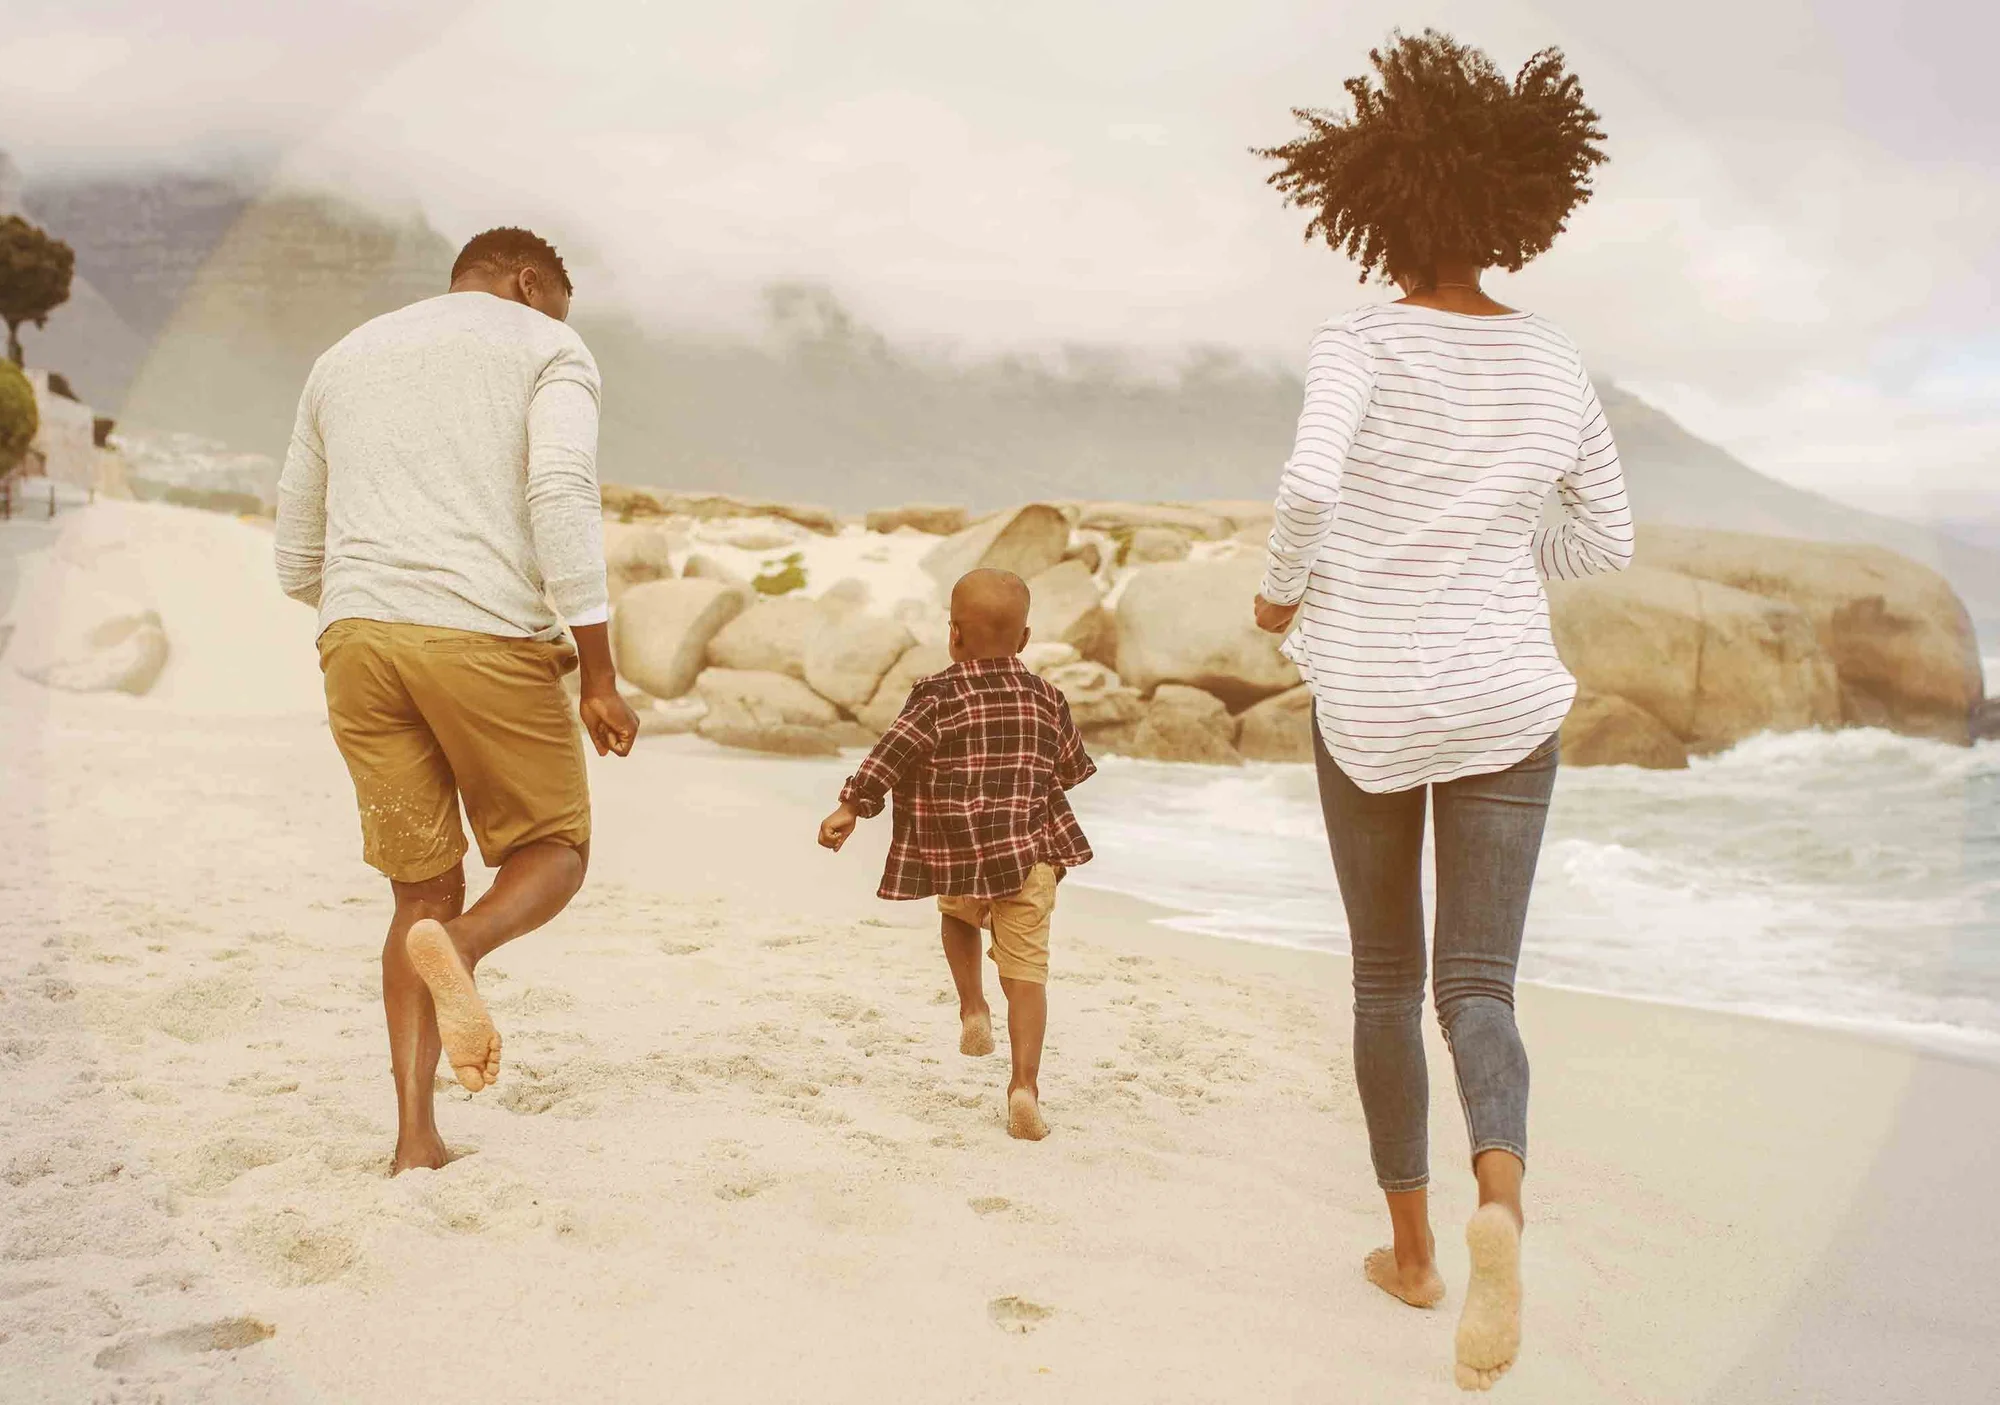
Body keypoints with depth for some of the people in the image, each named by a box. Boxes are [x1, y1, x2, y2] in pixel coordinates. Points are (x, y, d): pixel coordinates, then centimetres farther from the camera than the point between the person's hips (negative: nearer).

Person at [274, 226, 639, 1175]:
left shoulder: (344, 360, 26)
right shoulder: (549, 350, 10)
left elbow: (297, 564, 25)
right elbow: (561, 495, -10)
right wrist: (598, 678, -11)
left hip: (355, 636, 5)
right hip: (488, 637, -4)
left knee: (424, 891, 12)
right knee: (554, 847, 13)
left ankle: (414, 1135, 3)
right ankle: (460, 947, -20)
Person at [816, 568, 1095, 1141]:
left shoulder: (937, 697, -4)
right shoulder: (1045, 698, 8)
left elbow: (890, 755, -13)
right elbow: (1068, 770, 18)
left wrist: (849, 809, -10)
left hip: (956, 857, -1)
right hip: (1029, 854, 1)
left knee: (958, 915, 33)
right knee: (1026, 969, -1)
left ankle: (973, 1009, 21)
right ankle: (1025, 1084, -9)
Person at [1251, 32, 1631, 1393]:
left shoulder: (1364, 341, -9)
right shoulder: (1557, 364, 4)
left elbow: (1312, 481, -28)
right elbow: (1610, 535, 13)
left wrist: (1282, 589, -8)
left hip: (1371, 704, -2)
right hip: (1502, 700, 2)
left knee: (1386, 977, 16)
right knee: (1478, 990, -1)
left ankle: (1413, 1244, 23)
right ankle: (1501, 1203, -30)